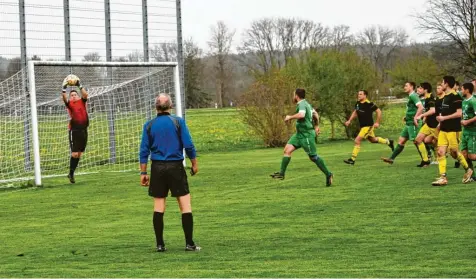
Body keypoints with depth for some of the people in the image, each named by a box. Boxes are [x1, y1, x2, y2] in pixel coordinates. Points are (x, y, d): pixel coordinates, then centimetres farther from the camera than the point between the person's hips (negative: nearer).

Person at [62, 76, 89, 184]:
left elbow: (85, 95, -8)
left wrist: (80, 86, -17)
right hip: (74, 131, -4)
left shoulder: (82, 102, 10)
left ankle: (71, 173, 17)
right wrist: (64, 88, -27)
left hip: (83, 130, 4)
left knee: (79, 154, 7)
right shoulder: (69, 104, 3)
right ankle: (71, 174, 3)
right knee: (74, 154, -10)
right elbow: (64, 98, -15)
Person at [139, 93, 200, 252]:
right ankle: (189, 243, -3)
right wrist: (194, 164, 8)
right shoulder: (178, 122, -3)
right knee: (185, 203, 1)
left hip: (158, 168, 2)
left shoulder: (149, 125, 2)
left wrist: (143, 172, 8)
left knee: (158, 206, 7)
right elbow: (189, 145, -5)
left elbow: (144, 151, 2)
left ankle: (160, 244, 6)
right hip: (176, 167, -2)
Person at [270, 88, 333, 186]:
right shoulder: (306, 104, 15)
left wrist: (290, 117, -22)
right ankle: (282, 173, -3)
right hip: (300, 134, 10)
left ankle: (328, 174, 8)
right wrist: (316, 127, 38)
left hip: (306, 135, -10)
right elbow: (315, 114, 29)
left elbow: (301, 115, -37)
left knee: (313, 157, -3)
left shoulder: (302, 104, -16)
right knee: (287, 149, -1)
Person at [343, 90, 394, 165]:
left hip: (368, 126, -9)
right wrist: (349, 121, 11)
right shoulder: (358, 104, 3)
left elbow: (379, 111, -14)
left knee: (357, 140, -15)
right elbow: (355, 112, 21)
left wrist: (377, 123, -14)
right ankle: (388, 142, 45)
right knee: (373, 140, 24)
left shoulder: (369, 104, -19)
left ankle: (352, 159, -12)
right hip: (362, 126, 9)